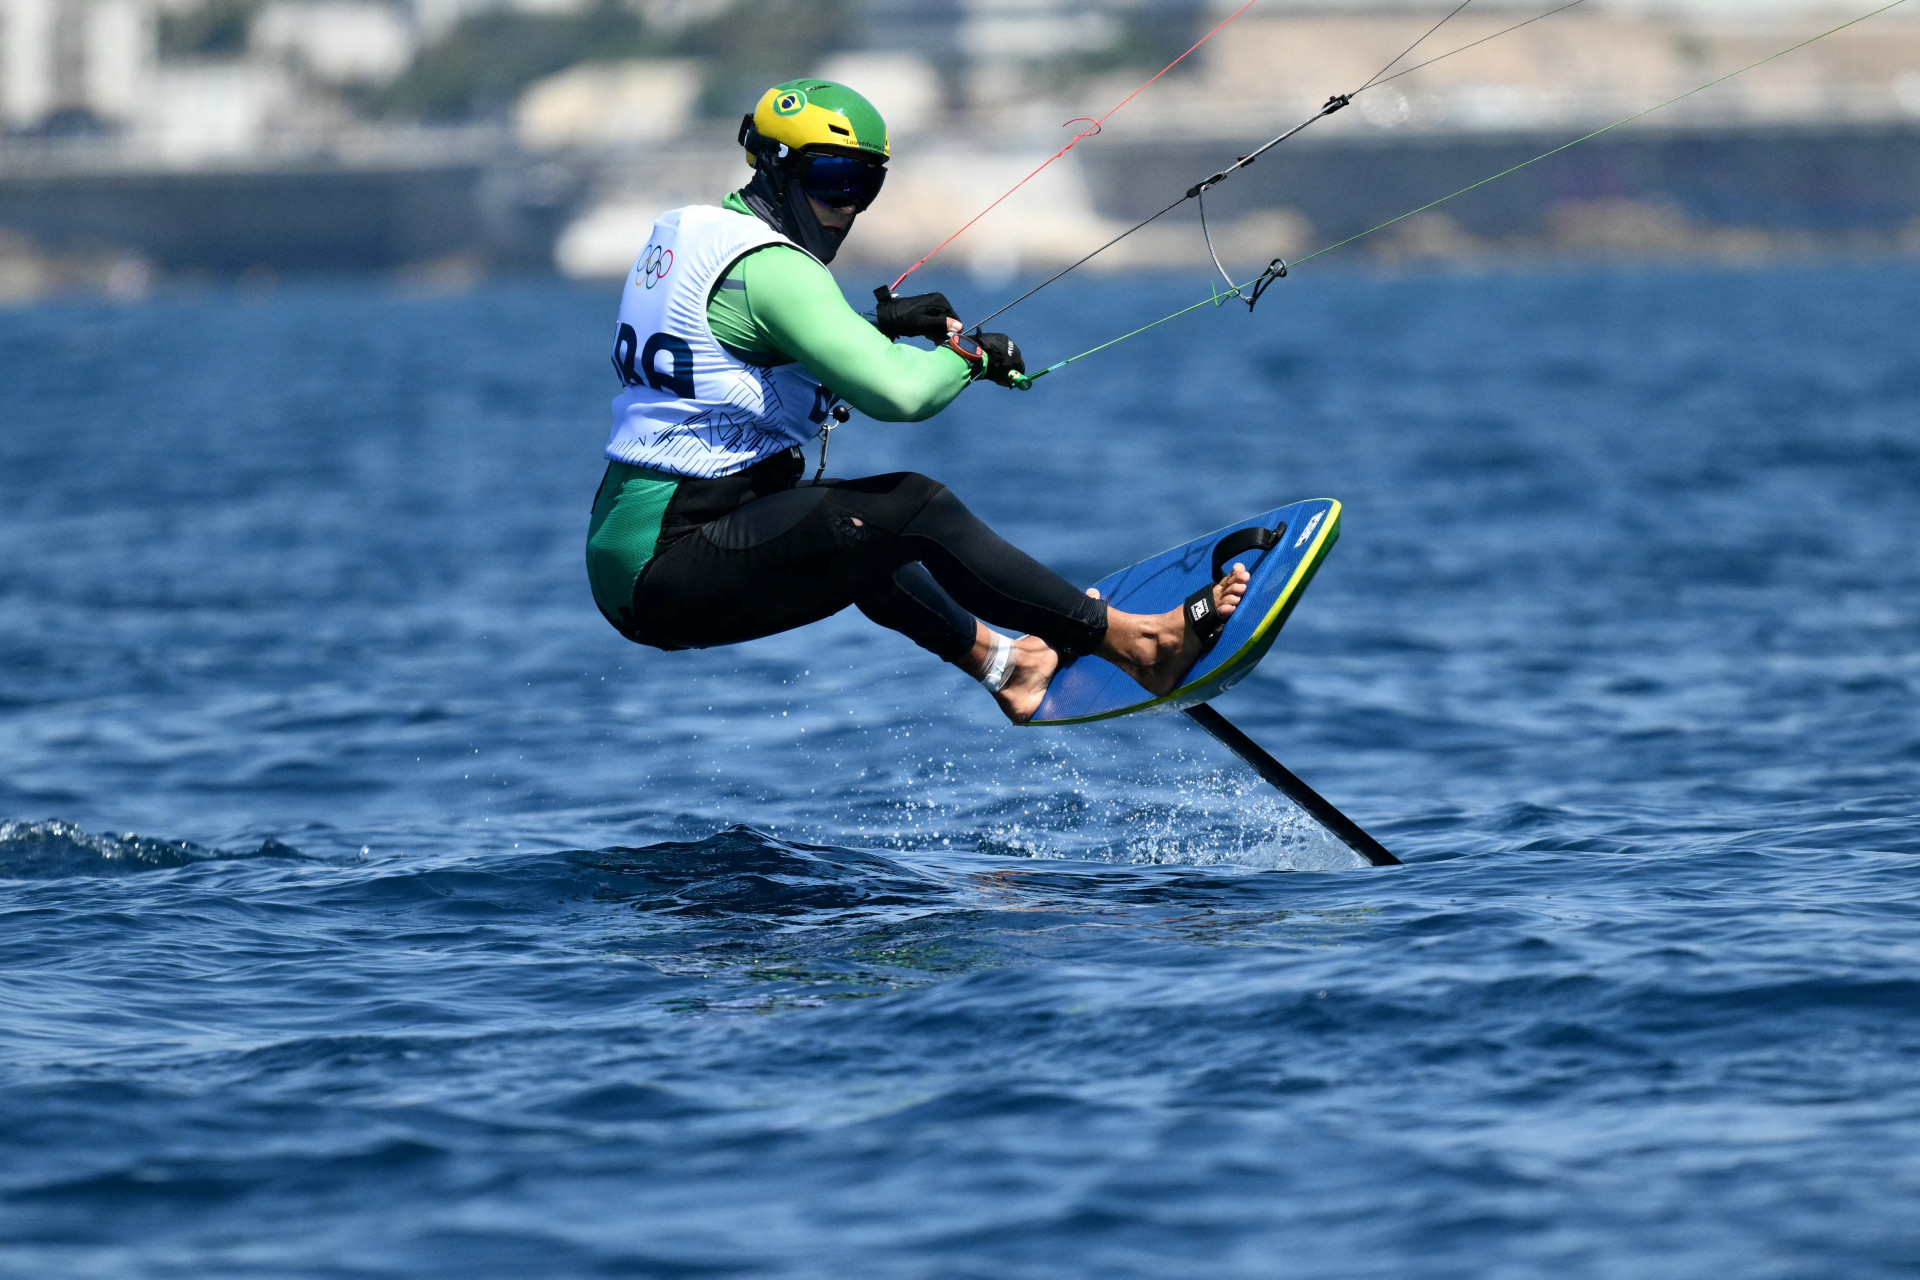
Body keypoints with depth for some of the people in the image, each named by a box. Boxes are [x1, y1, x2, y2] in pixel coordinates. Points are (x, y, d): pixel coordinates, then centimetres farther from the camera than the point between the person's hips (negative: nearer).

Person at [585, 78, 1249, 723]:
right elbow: (898, 392, -23)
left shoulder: (689, 236, 16)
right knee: (913, 508, -15)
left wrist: (880, 324, 17)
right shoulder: (770, 268, -14)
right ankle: (1132, 641, -13)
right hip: (670, 572, -10)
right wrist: (973, 354, -4)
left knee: (862, 534, 30)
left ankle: (994, 659, 43)